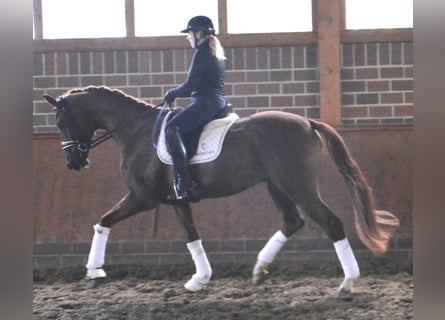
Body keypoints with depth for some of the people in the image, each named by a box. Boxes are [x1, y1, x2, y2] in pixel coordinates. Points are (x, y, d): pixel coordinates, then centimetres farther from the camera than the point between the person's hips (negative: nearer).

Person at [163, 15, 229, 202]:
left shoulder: (202, 54, -11)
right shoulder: (217, 53, 19)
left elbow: (190, 86, -13)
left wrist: (173, 93, 5)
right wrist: (177, 93, 21)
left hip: (206, 103, -11)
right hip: (218, 102, 11)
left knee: (172, 128, -20)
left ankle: (183, 182, -30)